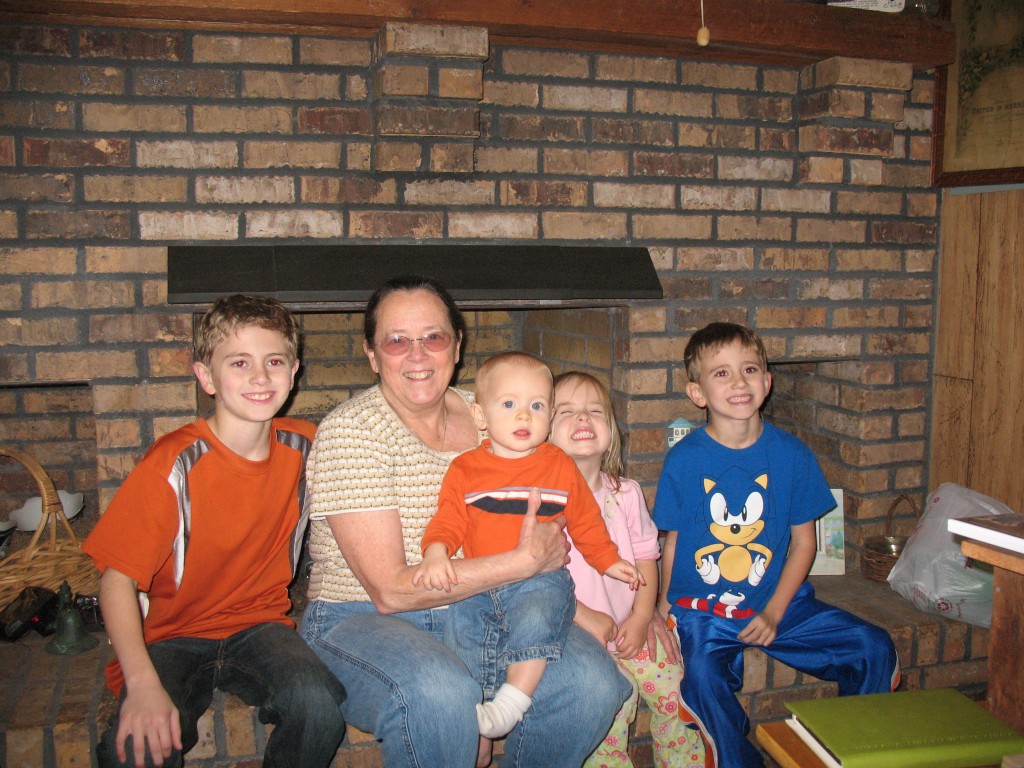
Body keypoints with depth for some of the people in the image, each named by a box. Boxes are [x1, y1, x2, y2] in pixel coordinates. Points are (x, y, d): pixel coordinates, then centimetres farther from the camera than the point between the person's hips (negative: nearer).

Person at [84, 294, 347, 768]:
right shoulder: (175, 464, -16)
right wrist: (143, 684, -29)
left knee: (318, 703, -28)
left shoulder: (302, 447, -3)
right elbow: (118, 578, -16)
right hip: (169, 637, -3)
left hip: (259, 626, 3)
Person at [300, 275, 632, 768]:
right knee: (438, 695, -35)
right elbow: (391, 590, -19)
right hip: (359, 620, -4)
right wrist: (526, 561, -20)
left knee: (592, 682, -18)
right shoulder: (349, 432, -13)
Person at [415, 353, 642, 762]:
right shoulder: (465, 469, 7)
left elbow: (585, 520, 18)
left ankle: (511, 703, -18)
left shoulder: (560, 466, 8)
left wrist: (608, 560, 20)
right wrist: (435, 553, -15)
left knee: (535, 616, -32)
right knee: (461, 634, -13)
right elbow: (448, 520, 4)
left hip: (541, 579, -1)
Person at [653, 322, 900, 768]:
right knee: (703, 676, -29)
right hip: (702, 609, -2)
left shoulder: (792, 455, -1)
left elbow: (803, 542, 2)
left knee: (874, 648, -9)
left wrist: (774, 612, -7)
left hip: (778, 603, 3)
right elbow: (673, 542, 2)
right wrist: (664, 609, -3)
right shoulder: (683, 460, -6)